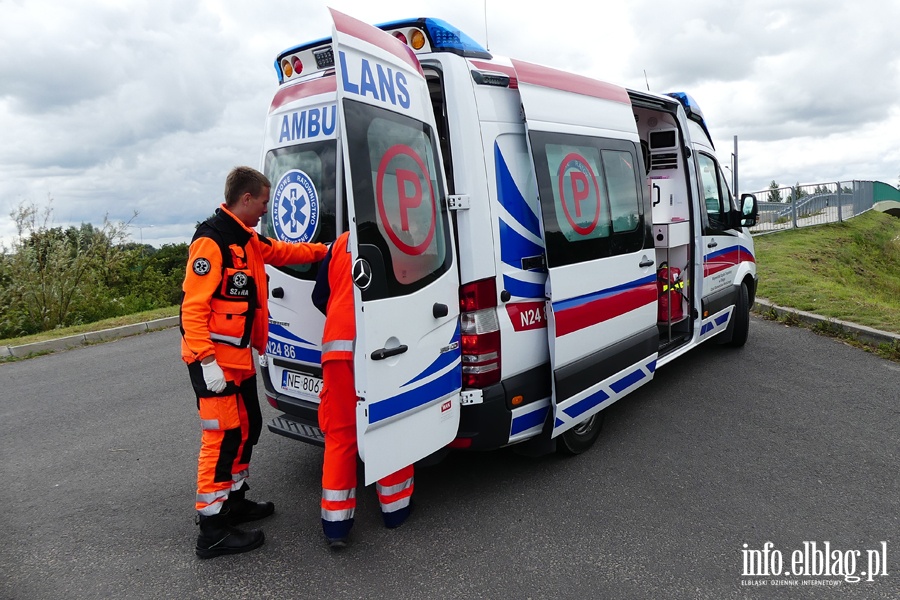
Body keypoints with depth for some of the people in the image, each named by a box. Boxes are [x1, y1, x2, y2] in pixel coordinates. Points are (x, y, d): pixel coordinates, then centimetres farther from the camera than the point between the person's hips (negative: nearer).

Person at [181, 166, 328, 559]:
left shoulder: (249, 241, 12)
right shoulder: (211, 240, -17)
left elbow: (284, 252, 28)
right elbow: (193, 305, -22)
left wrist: (325, 250, 25)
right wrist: (207, 361, -26)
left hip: (240, 357, 10)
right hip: (214, 360, -10)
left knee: (248, 427, 18)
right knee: (223, 436, -6)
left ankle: (235, 501, 35)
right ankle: (212, 531, 5)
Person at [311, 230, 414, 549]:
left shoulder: (341, 243, 15)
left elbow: (320, 296, 18)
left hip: (339, 344, 2)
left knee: (339, 433, 9)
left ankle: (336, 523, 12)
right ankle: (395, 507, 26)